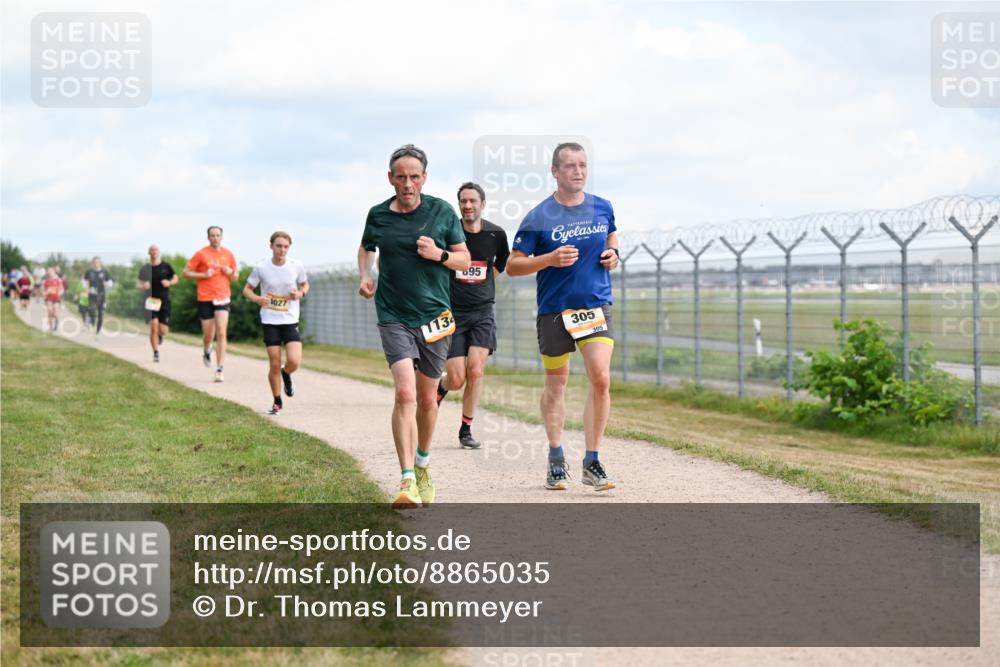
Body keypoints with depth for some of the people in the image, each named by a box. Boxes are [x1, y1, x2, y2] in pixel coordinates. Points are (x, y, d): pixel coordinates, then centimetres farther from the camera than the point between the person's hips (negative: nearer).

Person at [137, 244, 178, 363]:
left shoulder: (166, 266, 3)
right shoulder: (145, 268, 2)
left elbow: (175, 278, 13)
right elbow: (138, 283, 8)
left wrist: (169, 283, -8)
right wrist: (142, 286, -15)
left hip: (164, 301, 1)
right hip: (150, 301, -1)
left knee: (163, 330, -3)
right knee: (153, 327, -13)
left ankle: (160, 335, 36)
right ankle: (156, 353, -1)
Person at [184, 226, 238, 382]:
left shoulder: (228, 255, 8)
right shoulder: (201, 254, 0)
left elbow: (236, 277, 18)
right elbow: (186, 272, 1)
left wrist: (230, 273, -5)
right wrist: (204, 275, -11)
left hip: (223, 298, 1)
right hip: (205, 299, -1)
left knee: (221, 333, -11)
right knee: (209, 335, 4)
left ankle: (219, 370, -9)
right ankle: (206, 352, 41)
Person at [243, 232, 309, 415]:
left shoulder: (296, 266, -4)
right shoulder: (261, 268, -7)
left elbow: (305, 284, 13)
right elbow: (247, 289, 3)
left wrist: (300, 293, -10)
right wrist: (257, 299, -18)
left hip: (291, 321, 1)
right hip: (269, 321, -1)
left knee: (294, 361, -15)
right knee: (274, 364, -1)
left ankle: (286, 375, 23)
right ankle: (277, 403, 19)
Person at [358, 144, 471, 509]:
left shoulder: (442, 211, -1)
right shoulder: (378, 215, 2)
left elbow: (465, 259, 5)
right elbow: (366, 248, 23)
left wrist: (439, 254, -14)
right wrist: (365, 276, 4)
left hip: (434, 315, 1)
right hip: (394, 317, -1)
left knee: (427, 398, 12)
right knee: (405, 393, -18)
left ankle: (423, 464, 37)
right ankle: (408, 481, -21)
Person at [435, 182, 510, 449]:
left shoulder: (496, 234, 0)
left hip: (482, 311, 1)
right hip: (452, 312, -1)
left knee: (476, 371, -13)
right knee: (457, 379, -6)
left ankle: (466, 430, 2)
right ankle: (440, 388, 32)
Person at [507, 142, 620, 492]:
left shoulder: (603, 208, 4)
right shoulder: (538, 217, -7)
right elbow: (512, 265, -5)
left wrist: (612, 254, 3)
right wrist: (550, 259, -20)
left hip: (597, 306, 2)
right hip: (554, 310, -2)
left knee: (600, 379, -14)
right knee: (555, 385, 10)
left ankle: (592, 462, -5)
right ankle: (556, 459, 26)